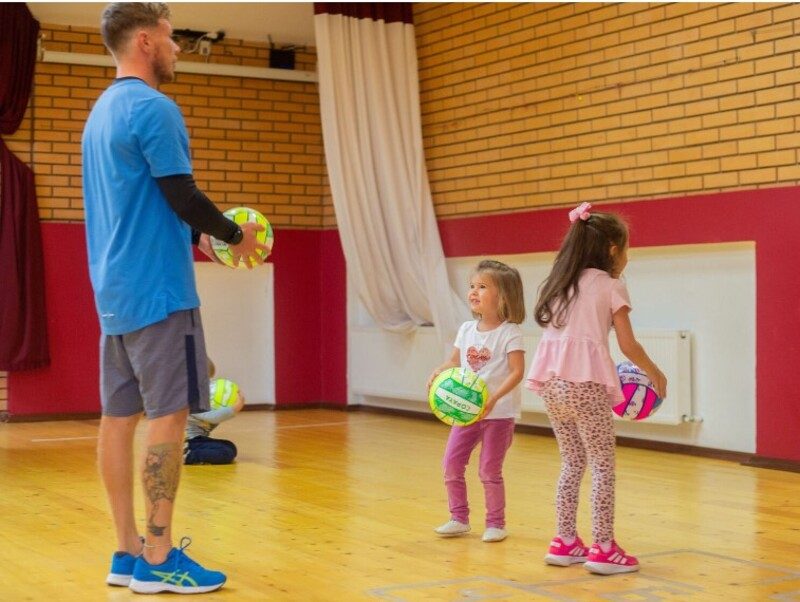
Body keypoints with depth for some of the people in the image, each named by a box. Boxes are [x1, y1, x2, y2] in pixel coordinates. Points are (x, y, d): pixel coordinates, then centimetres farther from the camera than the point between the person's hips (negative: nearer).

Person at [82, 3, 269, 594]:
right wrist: (236, 233, -1)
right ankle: (159, 558, -3)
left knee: (120, 416, 7)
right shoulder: (153, 108, -12)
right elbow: (183, 197, -16)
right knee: (167, 415, -6)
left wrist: (194, 236, 21)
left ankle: (129, 553, 12)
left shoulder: (101, 112, 18)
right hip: (157, 289, -9)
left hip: (113, 288, 9)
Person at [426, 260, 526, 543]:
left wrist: (494, 398, -31)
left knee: (490, 470, 0)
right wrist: (439, 371, -9)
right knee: (451, 464, 3)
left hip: (499, 413, -6)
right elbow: (455, 361, 13)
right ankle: (459, 518, 17)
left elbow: (517, 371, -19)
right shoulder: (467, 329, 5)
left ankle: (495, 523, 16)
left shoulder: (510, 333, -13)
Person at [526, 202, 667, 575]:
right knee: (603, 465, 3)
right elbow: (628, 345, -3)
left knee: (572, 462, 17)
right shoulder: (610, 286, -1)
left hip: (551, 380, 6)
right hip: (585, 382, -6)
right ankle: (603, 549, 2)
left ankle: (565, 542, 18)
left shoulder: (559, 282, 17)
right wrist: (656, 374, 13)